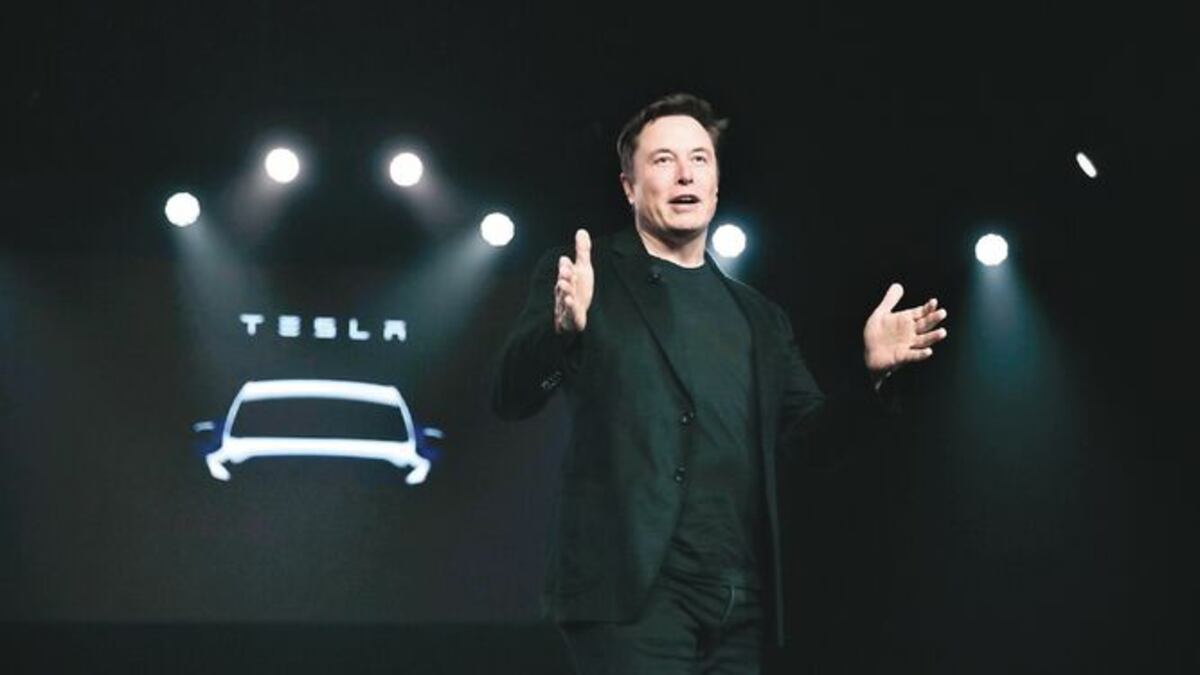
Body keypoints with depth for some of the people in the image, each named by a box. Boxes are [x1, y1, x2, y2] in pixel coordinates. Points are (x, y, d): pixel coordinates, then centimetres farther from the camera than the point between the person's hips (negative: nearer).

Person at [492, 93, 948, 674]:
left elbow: (806, 435, 15)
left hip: (739, 608, 5)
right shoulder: (582, 279, 6)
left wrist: (871, 374, -3)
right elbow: (510, 398, -4)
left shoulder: (759, 318, 20)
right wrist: (564, 328, -25)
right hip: (632, 591, -5)